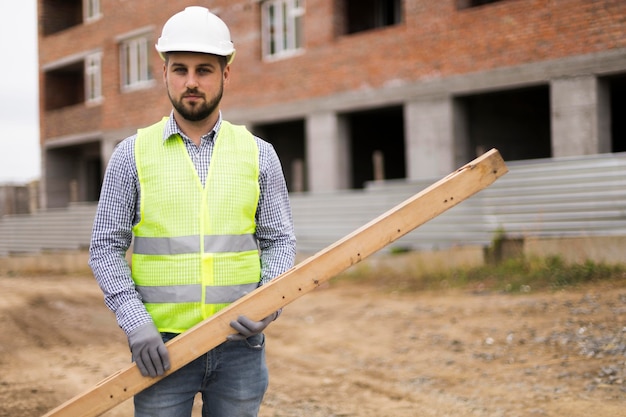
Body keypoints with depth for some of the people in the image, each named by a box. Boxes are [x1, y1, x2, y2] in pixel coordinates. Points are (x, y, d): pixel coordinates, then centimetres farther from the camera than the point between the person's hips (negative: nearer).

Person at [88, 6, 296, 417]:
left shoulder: (258, 154, 5)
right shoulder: (132, 154, 2)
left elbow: (280, 241, 7)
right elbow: (106, 248, 0)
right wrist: (136, 324, -12)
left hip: (239, 343, 1)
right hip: (161, 347, -1)